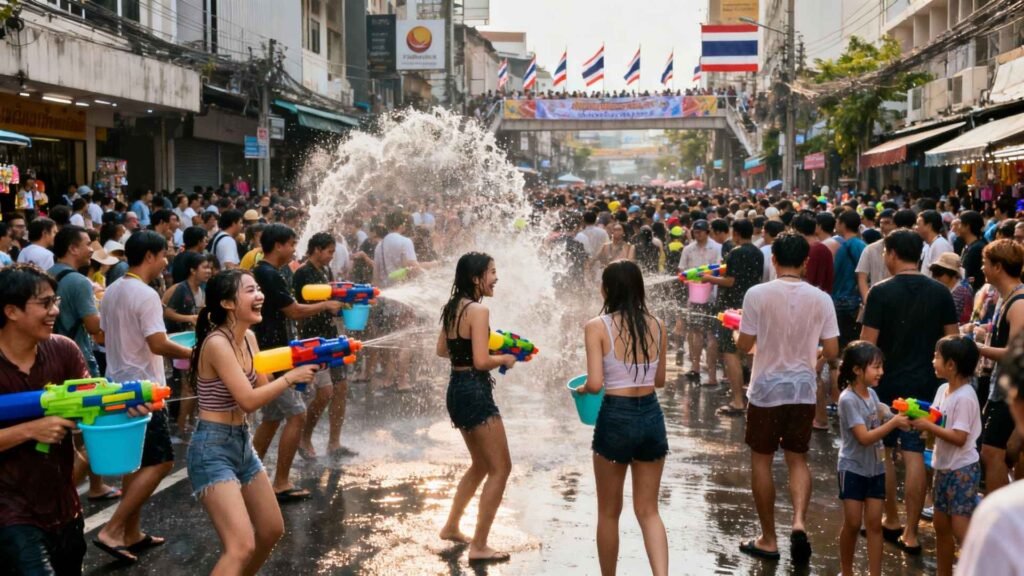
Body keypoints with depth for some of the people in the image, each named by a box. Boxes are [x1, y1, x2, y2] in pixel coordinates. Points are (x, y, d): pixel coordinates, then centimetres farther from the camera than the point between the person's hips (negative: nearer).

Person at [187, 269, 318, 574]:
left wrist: (301, 367, -6)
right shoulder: (217, 343, -21)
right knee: (241, 546, -20)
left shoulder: (248, 338, 5)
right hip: (212, 448, -9)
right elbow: (248, 400, -25)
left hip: (242, 442, 10)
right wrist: (291, 377, -16)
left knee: (272, 530, 20)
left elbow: (262, 387, 8)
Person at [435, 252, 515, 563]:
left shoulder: (453, 307, 10)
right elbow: (481, 361, -22)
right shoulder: (478, 310, -17)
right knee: (500, 468, -1)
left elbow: (442, 350, 20)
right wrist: (504, 359, -5)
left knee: (481, 465, 24)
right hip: (475, 392, -10)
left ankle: (451, 527, 34)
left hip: (457, 389, 10)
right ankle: (479, 546, 1)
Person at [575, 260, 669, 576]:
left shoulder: (597, 327, -10)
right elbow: (660, 380, 12)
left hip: (616, 418, -4)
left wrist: (580, 389, 5)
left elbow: (595, 383, -17)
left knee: (609, 511, 15)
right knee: (648, 510, 12)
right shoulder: (657, 327, 3)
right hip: (652, 416, 4)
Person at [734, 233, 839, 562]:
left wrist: (740, 328, 15)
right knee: (798, 460, 16)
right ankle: (799, 522, -6)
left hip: (767, 388, -2)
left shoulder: (758, 294, -12)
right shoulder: (820, 299, -4)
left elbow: (744, 346, -7)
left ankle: (768, 540, 17)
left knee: (761, 461, 11)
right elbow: (832, 352, -3)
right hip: (803, 388, 2)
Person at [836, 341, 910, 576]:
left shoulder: (872, 394, 4)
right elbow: (864, 437, -24)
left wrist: (900, 418, -9)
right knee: (853, 523, 3)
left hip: (875, 468, 6)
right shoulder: (848, 399, -19)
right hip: (853, 469, -6)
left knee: (874, 524, 6)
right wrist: (893, 423, -27)